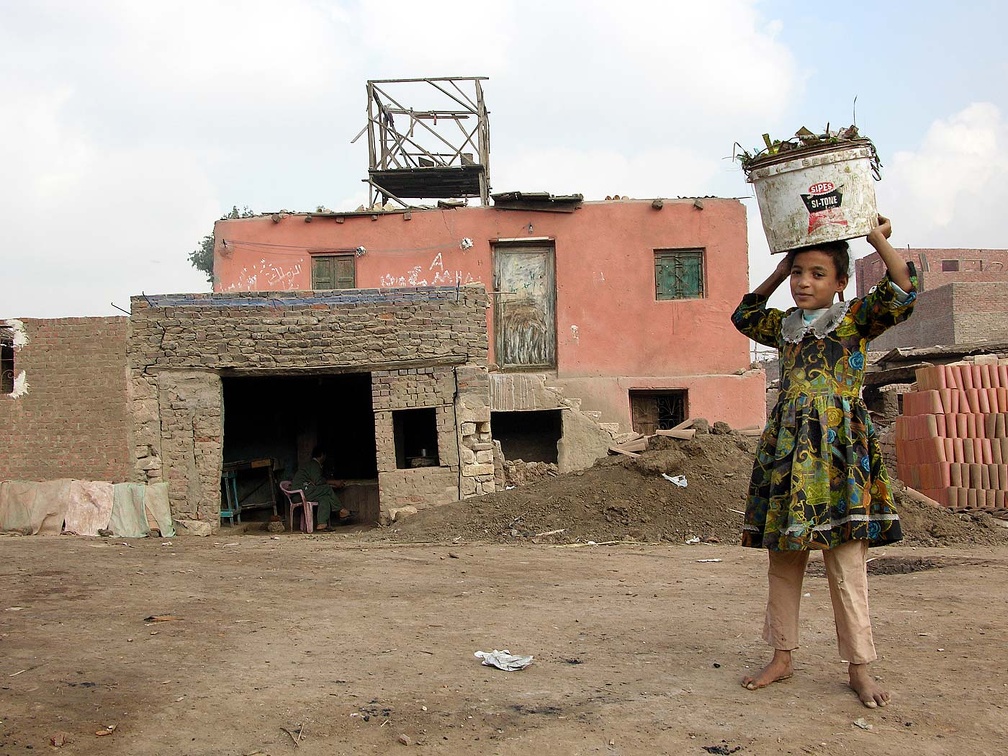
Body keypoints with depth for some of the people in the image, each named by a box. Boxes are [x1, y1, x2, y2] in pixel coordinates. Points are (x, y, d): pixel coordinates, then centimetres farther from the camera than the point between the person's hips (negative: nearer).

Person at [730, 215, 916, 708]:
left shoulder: (855, 318, 2)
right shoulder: (785, 326, 15)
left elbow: (901, 294, -12)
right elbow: (745, 315, 31)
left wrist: (878, 240, -5)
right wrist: (779, 271, 23)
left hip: (839, 449, -4)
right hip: (786, 448, 5)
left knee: (847, 565, -2)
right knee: (782, 561, 8)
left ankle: (859, 667, 9)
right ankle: (782, 656, 19)